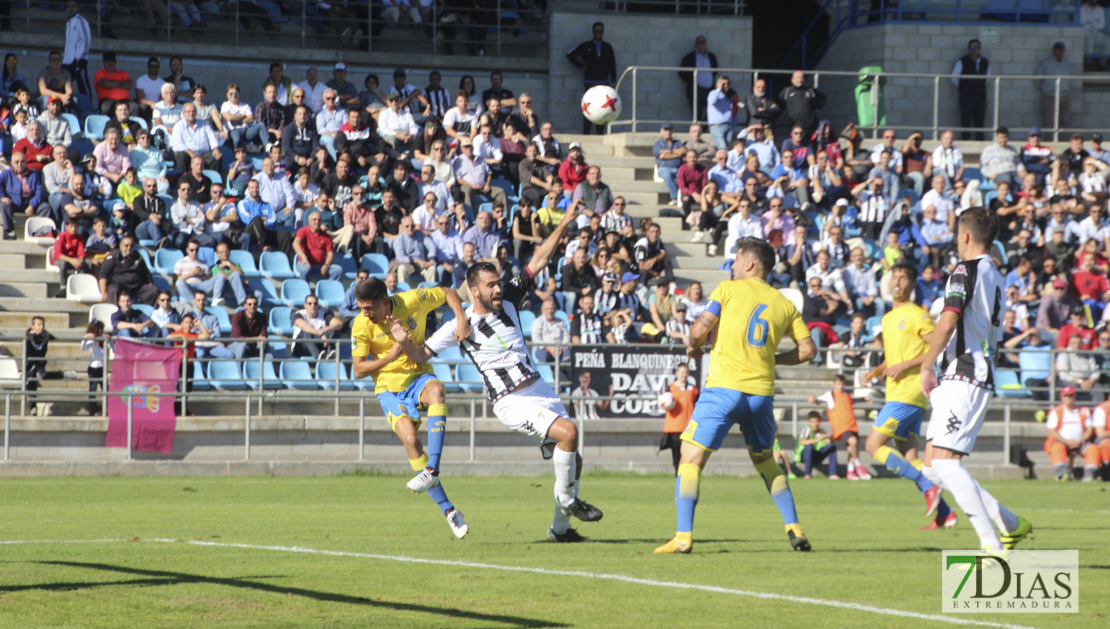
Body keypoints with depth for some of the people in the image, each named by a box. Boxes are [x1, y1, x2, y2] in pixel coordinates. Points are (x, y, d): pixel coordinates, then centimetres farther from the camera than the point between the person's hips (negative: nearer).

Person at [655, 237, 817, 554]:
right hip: (762, 392, 4)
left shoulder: (728, 290, 2)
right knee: (765, 460, 23)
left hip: (724, 386, -4)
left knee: (691, 458, -2)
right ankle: (794, 529, 14)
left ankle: (684, 536, -13)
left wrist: (693, 346, 12)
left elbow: (701, 328, -10)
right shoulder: (784, 304, 12)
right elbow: (808, 349, 8)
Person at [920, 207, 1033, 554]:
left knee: (944, 462, -14)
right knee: (933, 468, 10)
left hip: (964, 379, -9)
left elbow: (948, 322, -19)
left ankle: (992, 546, -21)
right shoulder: (994, 276, 21)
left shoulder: (966, 270, -8)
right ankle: (1011, 524, 11)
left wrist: (926, 368, -9)